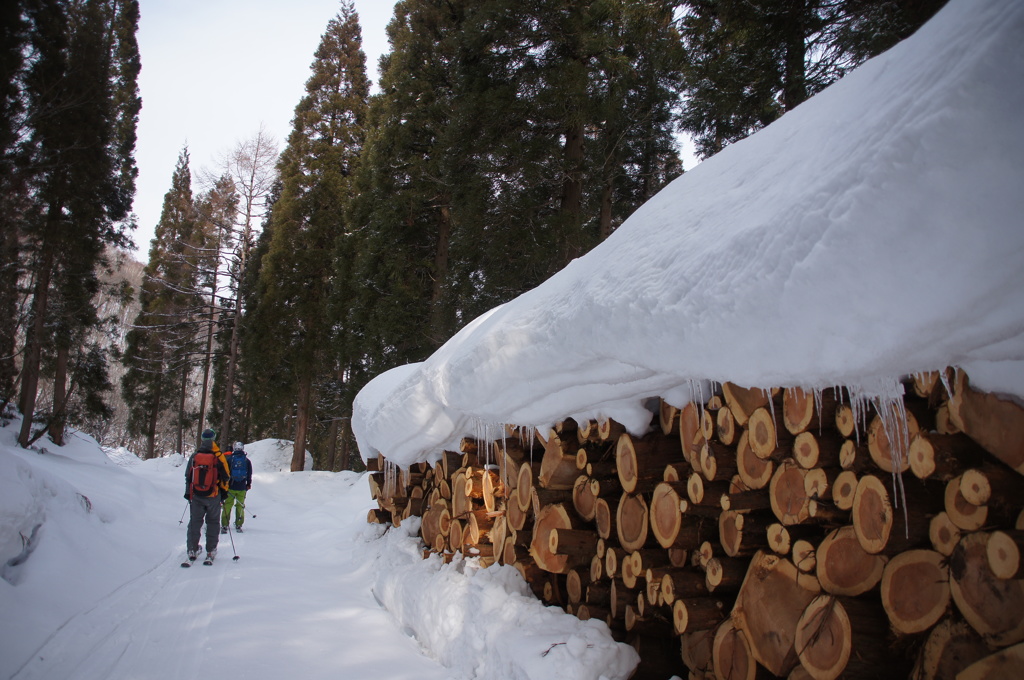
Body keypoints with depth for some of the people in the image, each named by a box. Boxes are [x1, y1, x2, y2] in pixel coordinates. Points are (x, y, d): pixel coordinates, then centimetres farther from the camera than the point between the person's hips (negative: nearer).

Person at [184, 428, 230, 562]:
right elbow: (226, 475, -4)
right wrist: (224, 491, 11)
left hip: (196, 495, 2)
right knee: (213, 522, 9)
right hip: (213, 496, -2)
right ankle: (211, 551, 9)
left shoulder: (194, 456, 0)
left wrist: (188, 492, 15)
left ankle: (192, 550, 10)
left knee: (195, 522, 11)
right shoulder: (218, 457, -8)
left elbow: (188, 476, 6)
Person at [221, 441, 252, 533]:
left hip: (230, 486, -1)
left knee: (227, 505, 4)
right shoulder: (247, 461, 3)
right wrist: (248, 484, 20)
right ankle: (238, 525, 11)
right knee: (240, 506, 10)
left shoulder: (229, 459, -2)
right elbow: (249, 474, 8)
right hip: (242, 488, 1)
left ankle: (224, 525, 2)